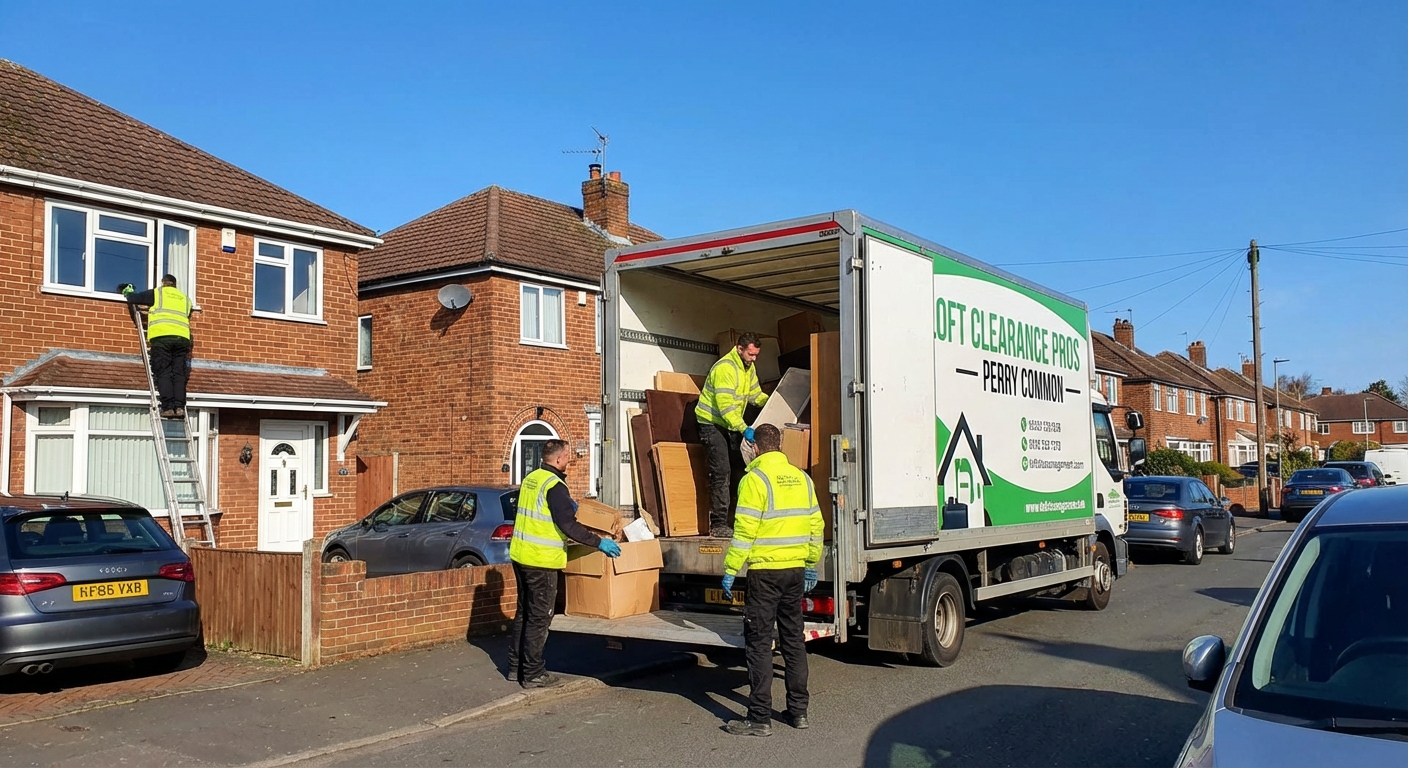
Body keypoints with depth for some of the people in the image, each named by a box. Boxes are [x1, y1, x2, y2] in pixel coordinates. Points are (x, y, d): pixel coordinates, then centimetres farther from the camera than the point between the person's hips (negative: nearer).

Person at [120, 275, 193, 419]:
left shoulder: (157, 293, 14)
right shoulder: (185, 298, 25)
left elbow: (133, 299, 17)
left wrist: (129, 292, 39)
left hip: (162, 337, -3)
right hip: (182, 337, 3)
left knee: (164, 373, -5)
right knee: (179, 374, 1)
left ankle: (168, 407, -15)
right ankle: (179, 407, -11)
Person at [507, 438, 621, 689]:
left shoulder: (530, 479, 10)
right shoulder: (555, 485, -17)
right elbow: (568, 525, -21)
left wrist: (567, 506, 28)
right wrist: (599, 542, -15)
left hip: (520, 555, 9)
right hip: (541, 561, -9)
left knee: (524, 612, 18)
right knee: (539, 618, 0)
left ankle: (516, 666, 25)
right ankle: (533, 674, 6)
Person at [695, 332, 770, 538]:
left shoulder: (749, 367, 6)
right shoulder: (725, 368, -23)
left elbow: (755, 394, 14)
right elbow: (725, 406, -29)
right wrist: (744, 429, -35)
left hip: (731, 424, 9)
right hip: (712, 423, -9)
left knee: (738, 470, 9)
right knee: (721, 472, -14)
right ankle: (719, 525, -12)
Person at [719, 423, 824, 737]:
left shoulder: (755, 479, -11)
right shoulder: (801, 477, 8)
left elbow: (744, 530, -16)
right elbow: (816, 525, 10)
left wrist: (730, 570, -11)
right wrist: (811, 565, 20)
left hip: (765, 570, -6)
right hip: (796, 570, 6)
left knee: (759, 643, 0)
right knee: (793, 640, 15)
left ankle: (760, 718, 2)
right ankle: (798, 711, 22)